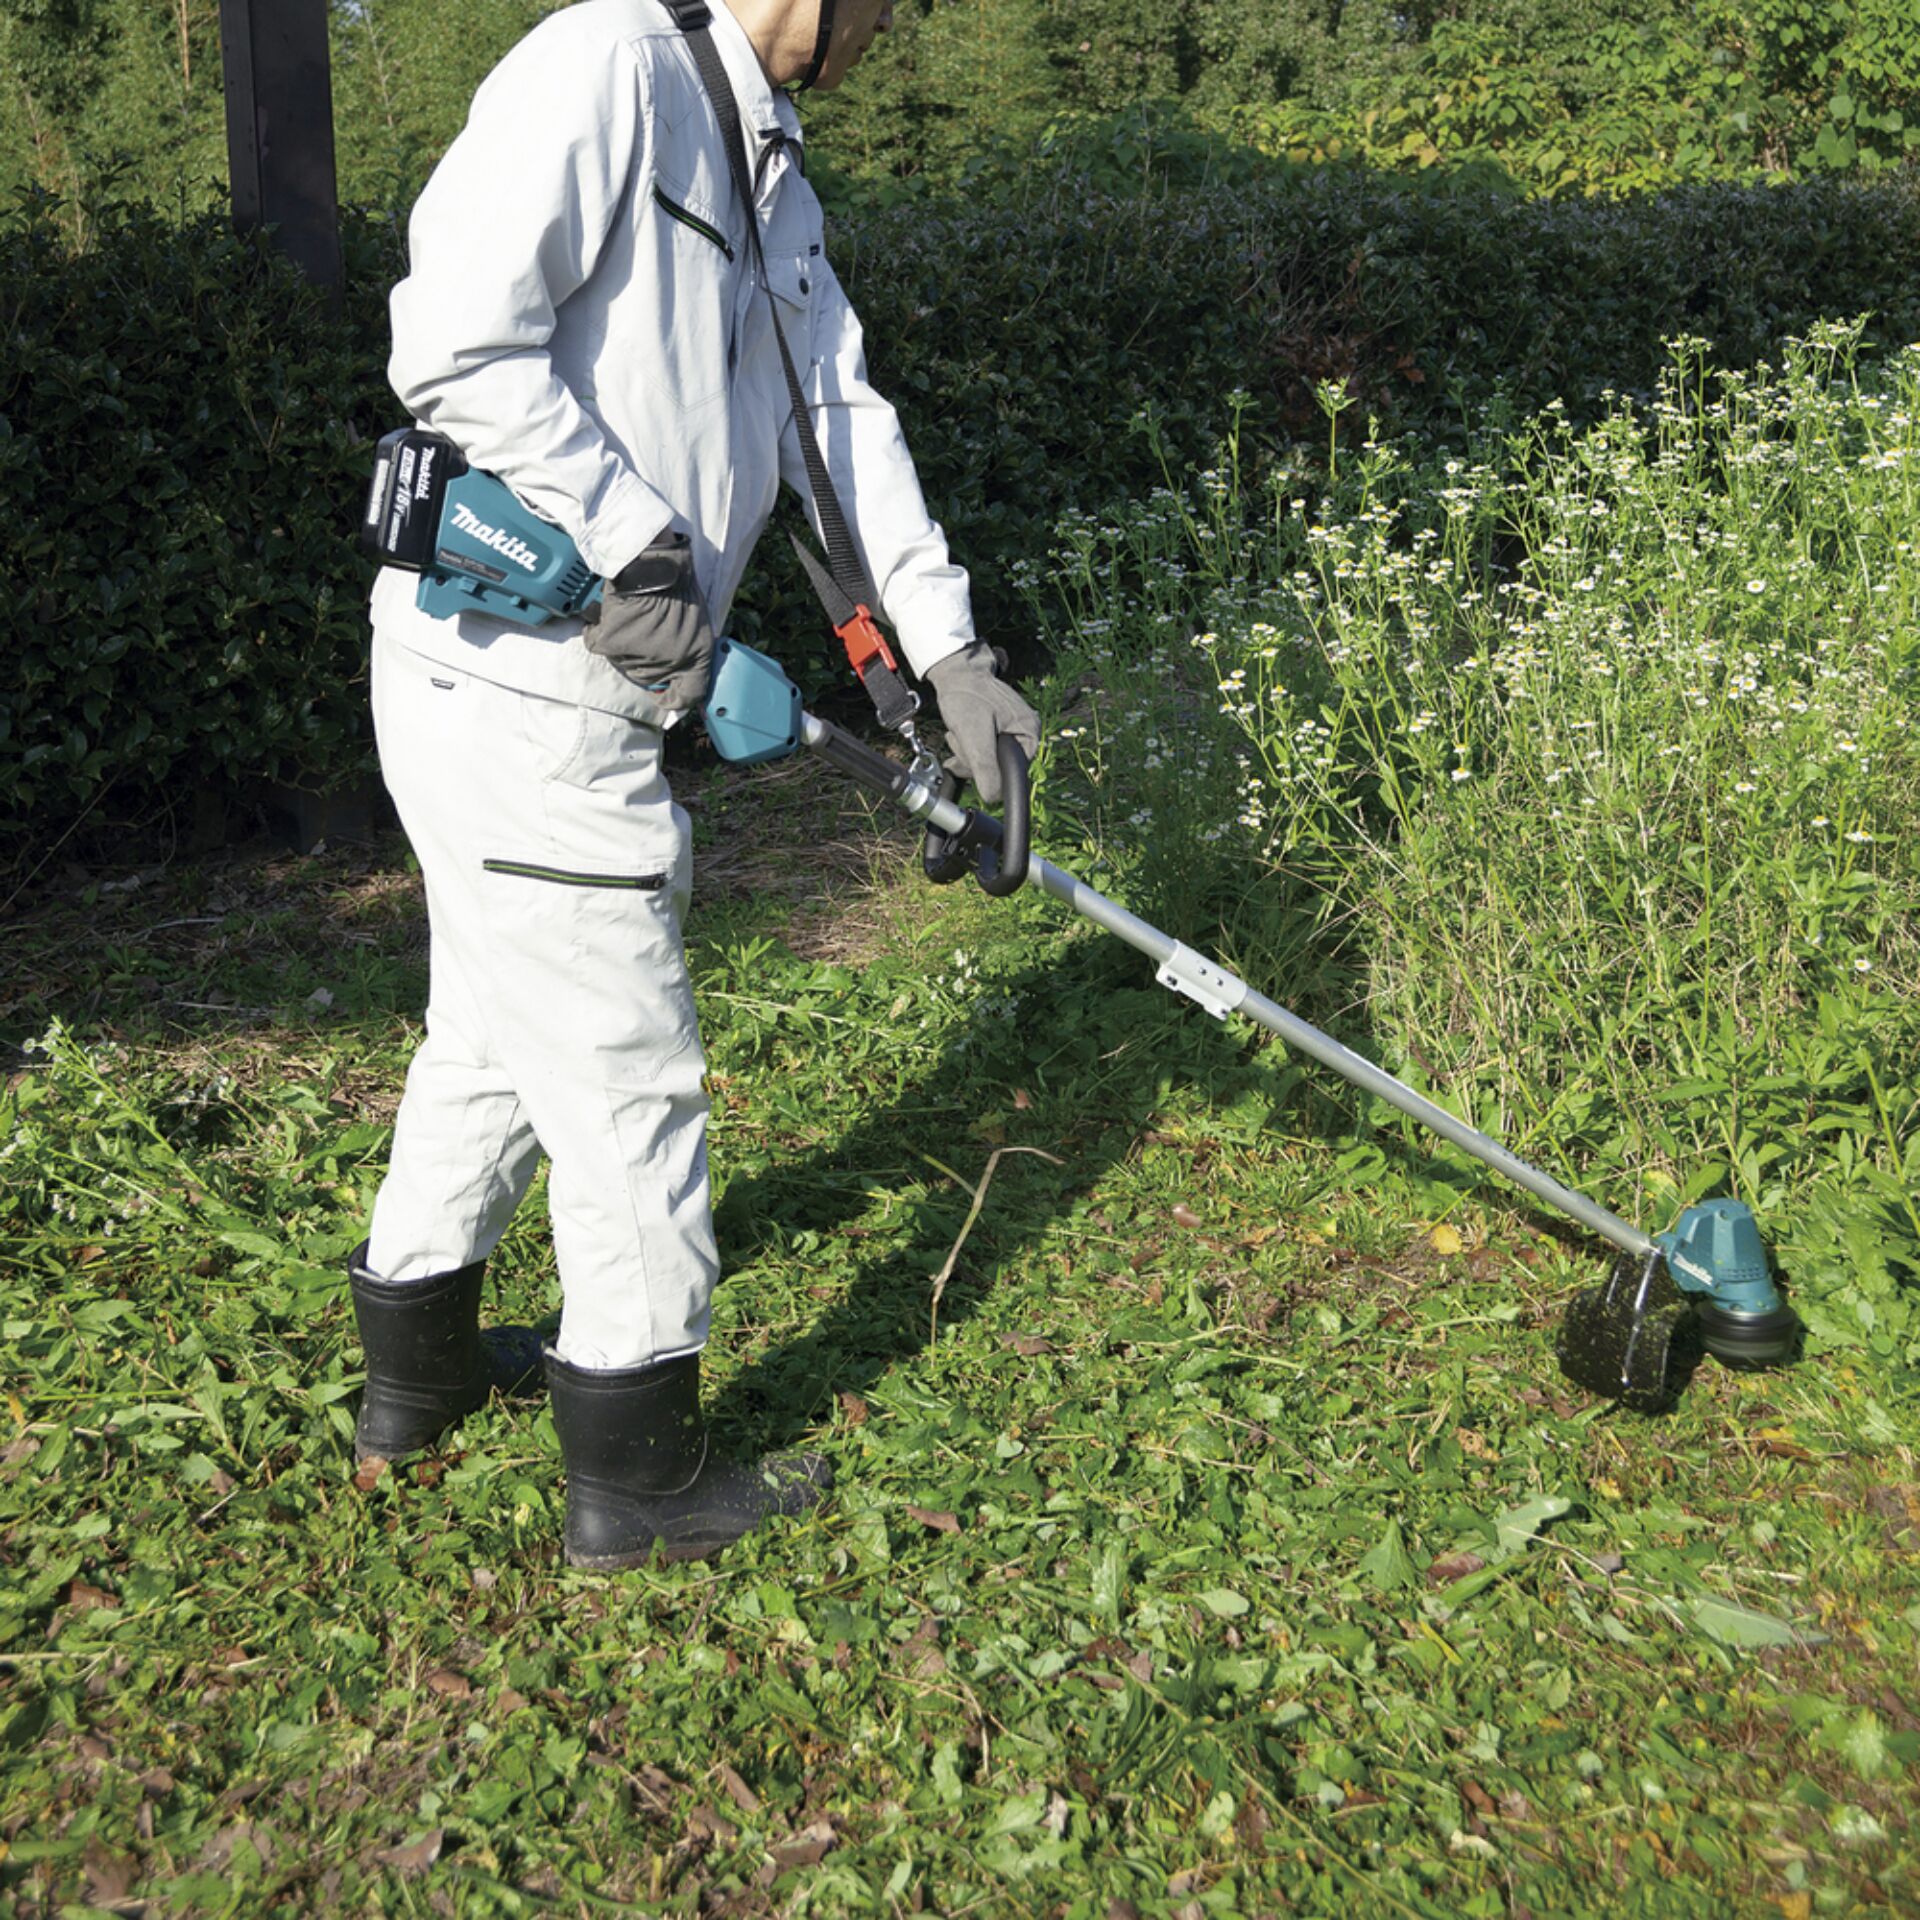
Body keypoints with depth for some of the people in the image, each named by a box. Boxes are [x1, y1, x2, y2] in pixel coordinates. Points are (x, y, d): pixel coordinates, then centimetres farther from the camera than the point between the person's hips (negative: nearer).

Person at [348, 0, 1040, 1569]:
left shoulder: (771, 173, 18)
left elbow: (844, 411, 17)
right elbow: (456, 344, -22)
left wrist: (949, 646, 10)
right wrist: (644, 540, -17)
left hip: (579, 686, 10)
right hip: (515, 680, -10)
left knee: (498, 1037, 22)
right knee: (625, 1074, 0)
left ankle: (417, 1371, 41)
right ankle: (638, 1475, 17)